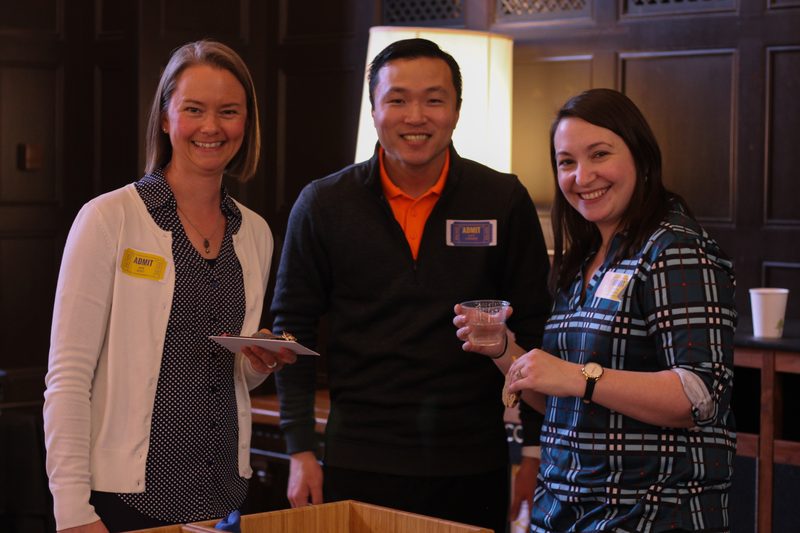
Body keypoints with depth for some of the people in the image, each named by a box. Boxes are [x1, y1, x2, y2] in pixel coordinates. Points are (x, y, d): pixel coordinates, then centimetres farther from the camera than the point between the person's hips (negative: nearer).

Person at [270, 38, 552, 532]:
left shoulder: (505, 201, -1)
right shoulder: (322, 205, 1)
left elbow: (534, 328, 4)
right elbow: (293, 329, 5)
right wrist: (301, 451, 0)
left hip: (474, 469, 0)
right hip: (358, 463, 0)